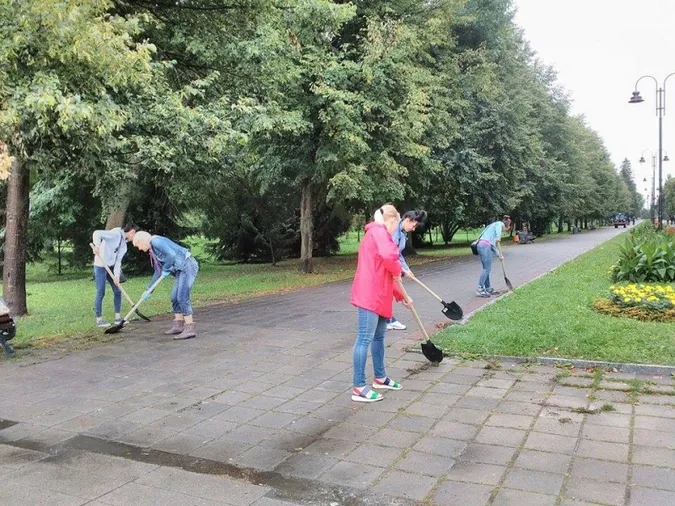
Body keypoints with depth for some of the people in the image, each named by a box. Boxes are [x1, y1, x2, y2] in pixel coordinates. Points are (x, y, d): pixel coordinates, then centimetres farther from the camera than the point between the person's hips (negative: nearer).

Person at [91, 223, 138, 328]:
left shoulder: (124, 244, 10)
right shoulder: (115, 234, -14)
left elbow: (118, 261, 4)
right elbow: (97, 233, -24)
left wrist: (116, 276, -8)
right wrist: (97, 246, -41)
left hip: (111, 267, 9)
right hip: (101, 266, -9)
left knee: (117, 291, 8)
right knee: (101, 293, -3)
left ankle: (118, 317, 16)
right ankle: (99, 319, 6)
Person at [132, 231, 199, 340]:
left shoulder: (156, 241, -11)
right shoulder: (152, 250, 20)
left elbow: (171, 255, -24)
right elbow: (158, 272, 24)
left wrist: (166, 270, -10)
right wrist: (149, 290, 25)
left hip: (187, 266, -10)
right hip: (181, 270, 10)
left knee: (182, 297, -14)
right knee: (174, 298, 12)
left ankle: (190, 328, -14)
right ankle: (178, 325, 19)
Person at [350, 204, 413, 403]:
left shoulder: (378, 234, 24)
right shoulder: (379, 232, -8)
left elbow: (385, 274, 28)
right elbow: (388, 256, -30)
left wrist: (402, 297, 29)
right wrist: (398, 270, -8)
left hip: (378, 295, 11)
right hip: (369, 295, -11)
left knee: (379, 337, 19)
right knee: (365, 339, -8)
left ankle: (380, 378, 33)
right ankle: (359, 388, -5)